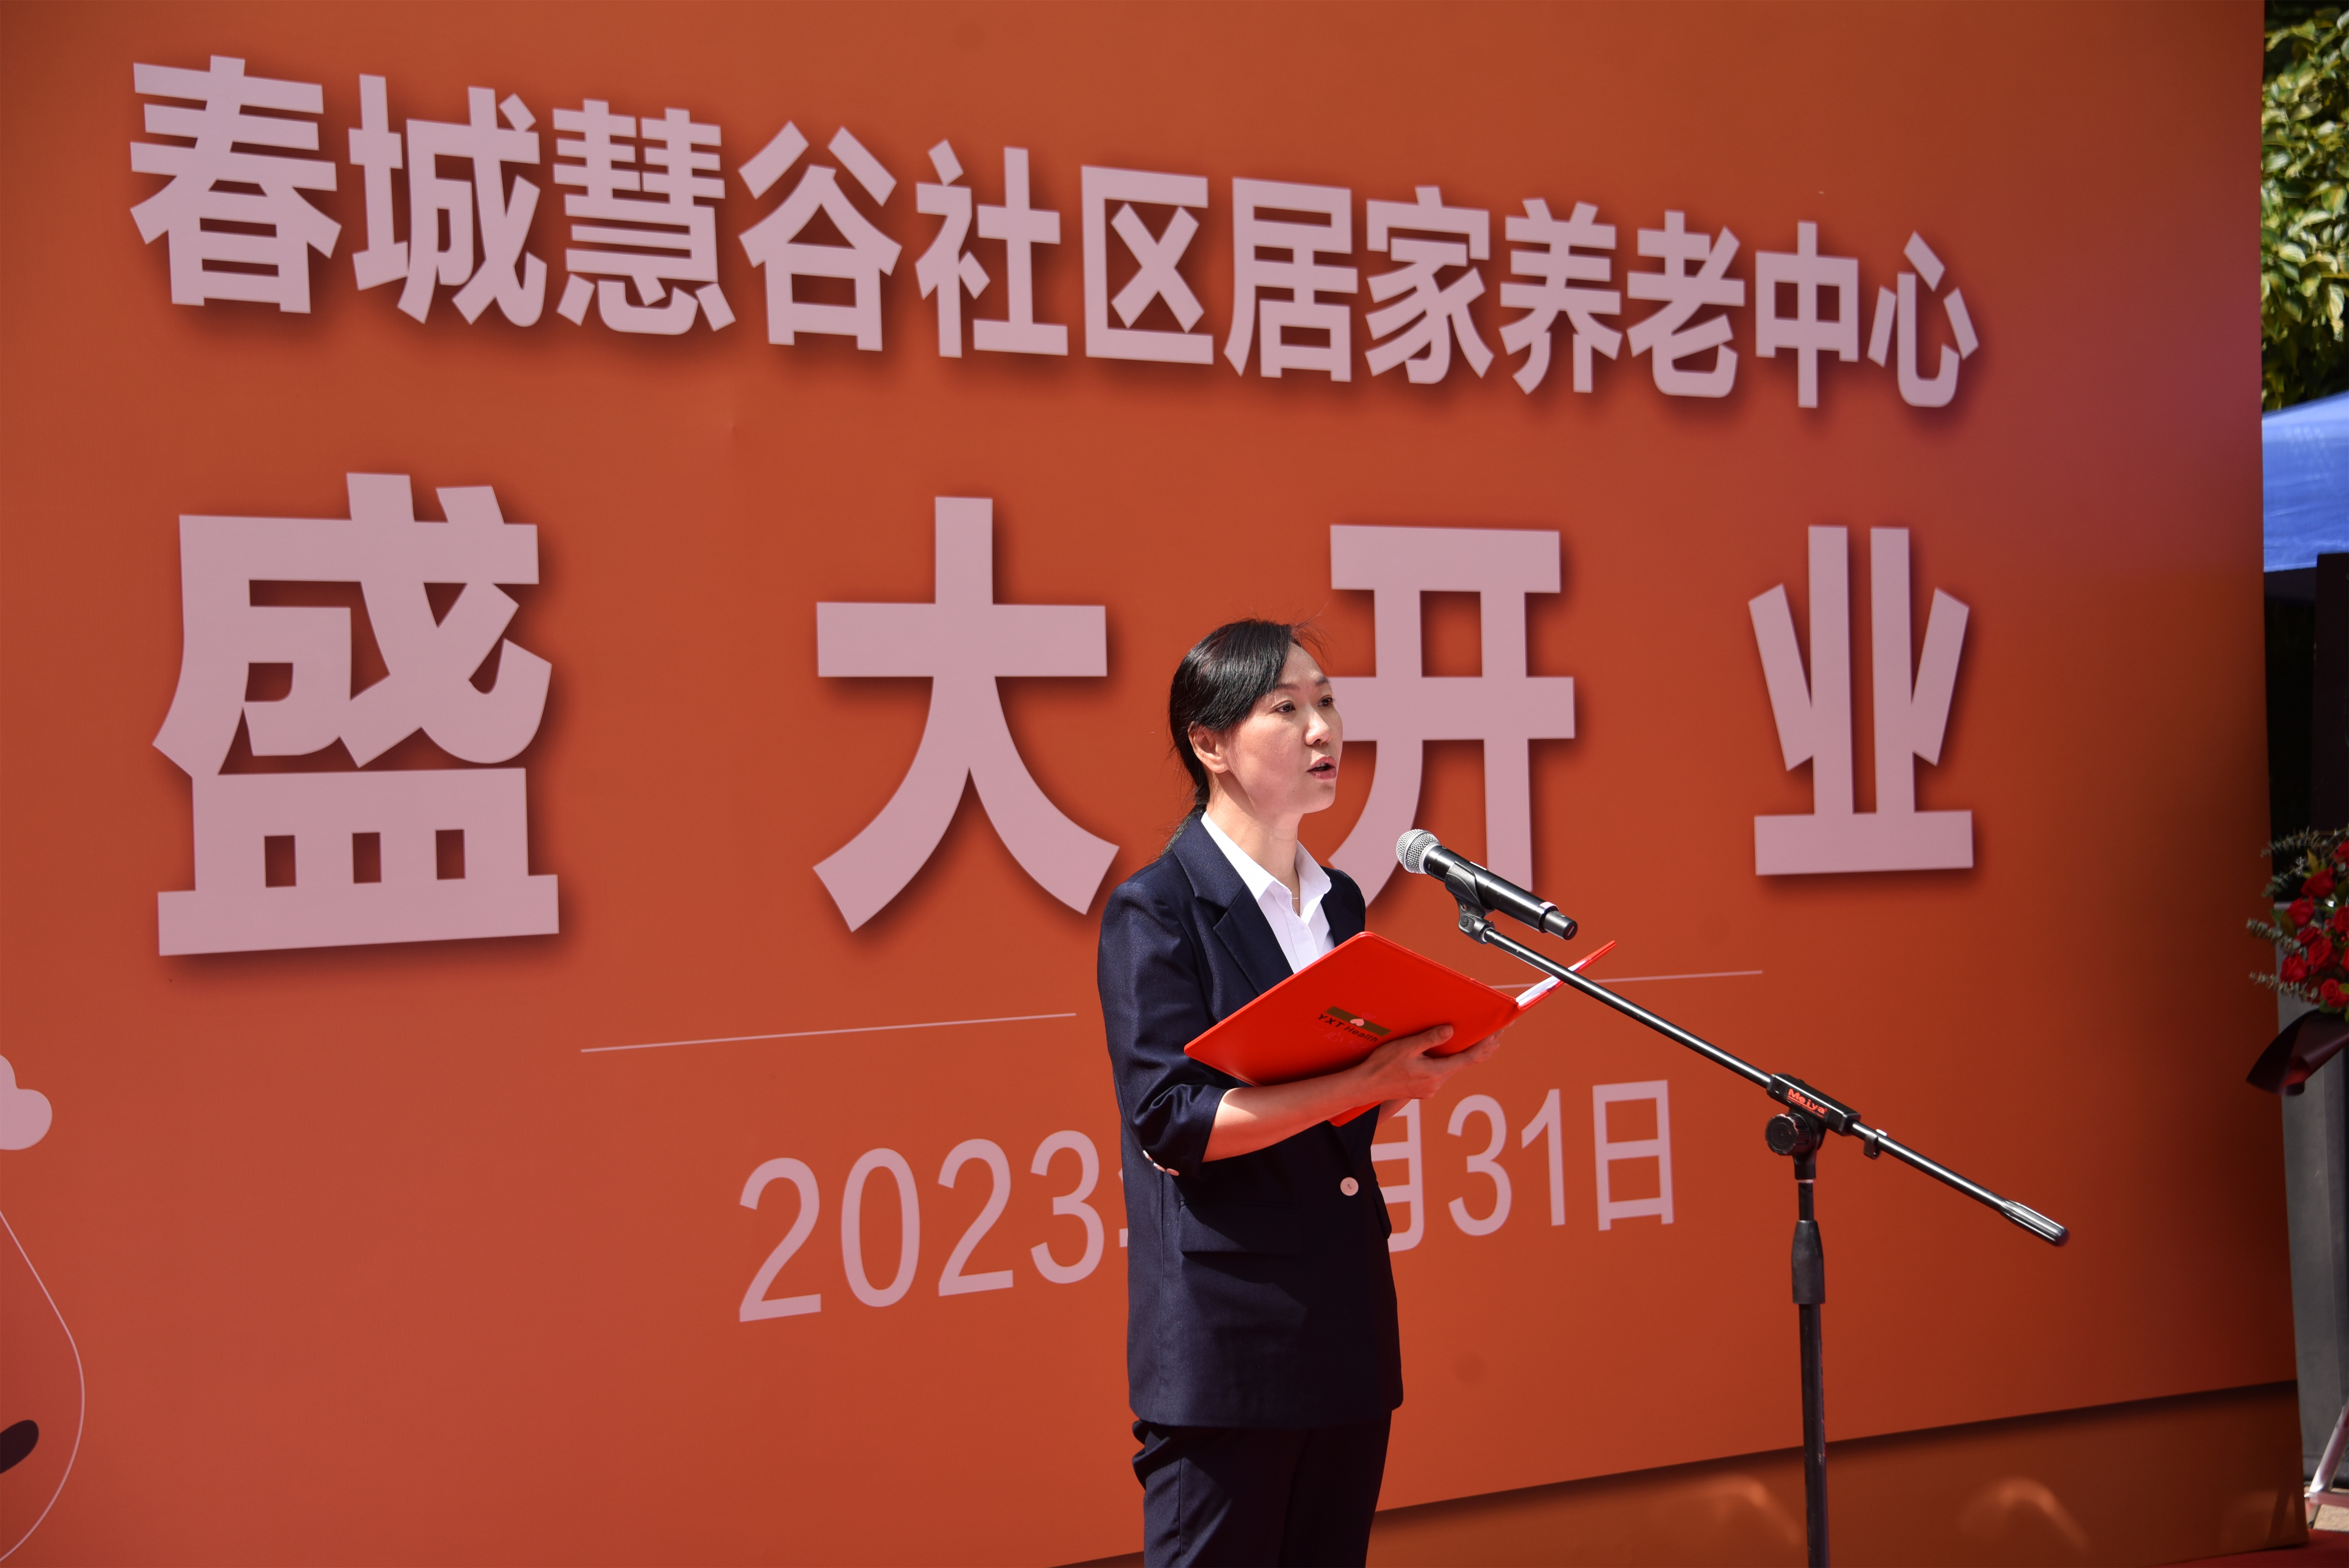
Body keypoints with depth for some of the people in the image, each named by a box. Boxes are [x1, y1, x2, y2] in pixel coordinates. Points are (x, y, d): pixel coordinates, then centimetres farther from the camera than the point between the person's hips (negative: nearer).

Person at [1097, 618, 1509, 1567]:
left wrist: (1421, 1063, -2)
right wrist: (1363, 1084, -23)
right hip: (1225, 1337, -7)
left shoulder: (1340, 902, 13)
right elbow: (1170, 1122, -17)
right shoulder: (1155, 911, -9)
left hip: (1350, 1327, 7)